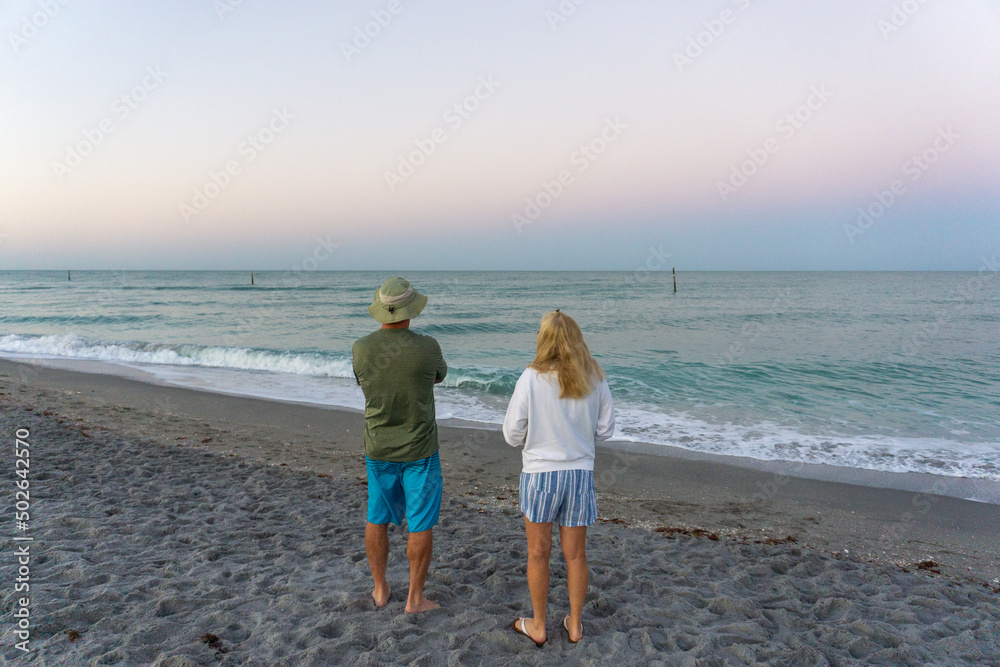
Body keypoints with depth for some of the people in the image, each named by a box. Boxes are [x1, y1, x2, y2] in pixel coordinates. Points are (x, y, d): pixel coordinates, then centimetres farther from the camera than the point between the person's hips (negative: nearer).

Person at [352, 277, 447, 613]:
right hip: (419, 451, -3)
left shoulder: (360, 348, -11)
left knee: (377, 519, 19)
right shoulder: (427, 347, -19)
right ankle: (415, 598, 18)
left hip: (378, 450, 3)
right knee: (420, 523, 9)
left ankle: (380, 589, 31)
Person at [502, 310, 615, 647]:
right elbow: (605, 429, 4)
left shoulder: (531, 378, -14)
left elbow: (512, 434, -8)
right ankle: (575, 624, 31)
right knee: (575, 554, 16)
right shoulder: (595, 379, -5)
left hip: (539, 473, -3)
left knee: (538, 553, 13)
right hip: (581, 473, 3)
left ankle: (538, 626, 27)